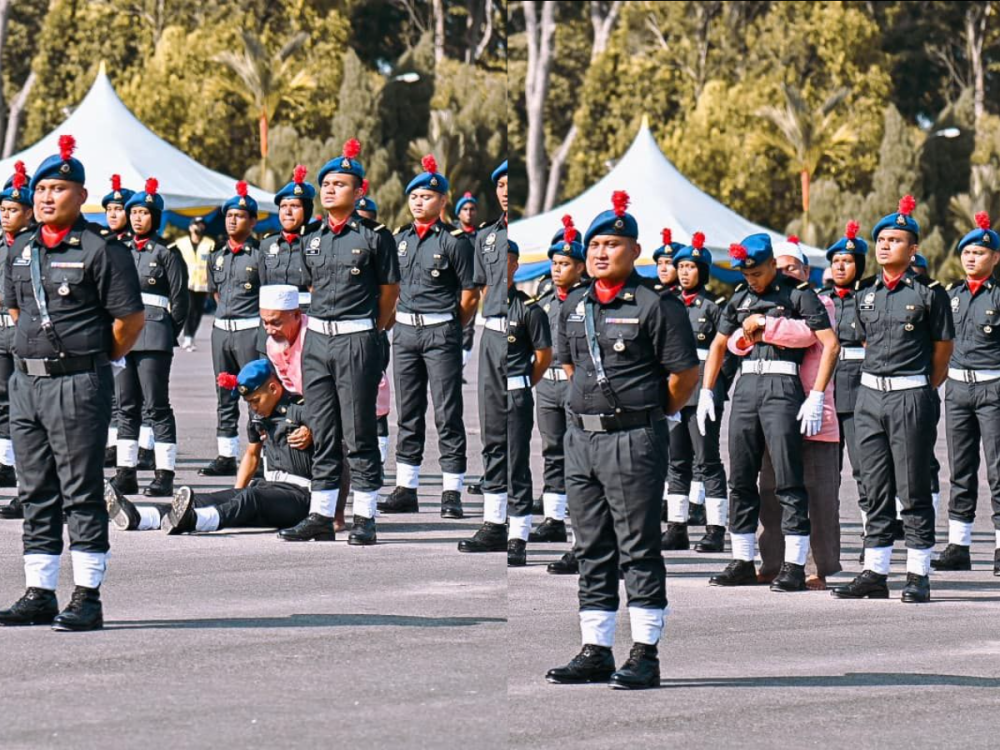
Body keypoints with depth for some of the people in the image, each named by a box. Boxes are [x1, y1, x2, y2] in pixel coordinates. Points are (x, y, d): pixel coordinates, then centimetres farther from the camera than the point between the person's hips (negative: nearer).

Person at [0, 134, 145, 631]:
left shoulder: (101, 250, -8)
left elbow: (131, 318, -8)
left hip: (78, 385, -7)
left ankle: (87, 598, -2)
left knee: (82, 492, -4)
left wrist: (102, 360, 1)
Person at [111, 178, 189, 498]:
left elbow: (179, 301, 1)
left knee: (157, 406, -6)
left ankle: (165, 475, -5)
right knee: (127, 406, 8)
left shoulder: (167, 254, -1)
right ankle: (126, 472, 12)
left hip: (154, 337, -6)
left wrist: (168, 334, 1)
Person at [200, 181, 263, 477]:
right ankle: (226, 457, 14)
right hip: (221, 330, 7)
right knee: (225, 398, 10)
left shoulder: (260, 254, -6)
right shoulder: (217, 255, 12)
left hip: (250, 330, -7)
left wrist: (261, 324, 0)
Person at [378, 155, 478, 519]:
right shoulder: (400, 238, 11)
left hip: (441, 332, -6)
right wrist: (400, 320, 11)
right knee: (408, 415, 9)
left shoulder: (454, 240, -6)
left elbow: (470, 295, -5)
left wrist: (447, 327, 1)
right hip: (405, 330, 6)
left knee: (447, 415, -4)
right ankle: (406, 489, 14)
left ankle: (452, 493, -2)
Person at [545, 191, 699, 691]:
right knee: (592, 551, 10)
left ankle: (645, 655, -2)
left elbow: (685, 371, -7)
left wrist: (654, 414, 3)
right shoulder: (574, 306, 12)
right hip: (581, 438, 7)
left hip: (633, 440, -7)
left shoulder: (654, 306, -8)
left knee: (639, 550, -4)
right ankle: (595, 653, 16)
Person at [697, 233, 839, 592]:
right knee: (740, 479, 7)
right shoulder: (740, 297, 15)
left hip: (783, 387, -6)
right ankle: (743, 562, 14)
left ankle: (795, 566, -6)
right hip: (746, 386, 6)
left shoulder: (798, 294, -2)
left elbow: (830, 343, -8)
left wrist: (816, 397, -14)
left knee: (788, 480, -7)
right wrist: (706, 392, 17)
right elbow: (719, 345, 25)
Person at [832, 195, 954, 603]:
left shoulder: (929, 293, -4)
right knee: (875, 489, 8)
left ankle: (918, 575, 2)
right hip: (869, 394, 5)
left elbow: (943, 348, 3)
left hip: (911, 397, -5)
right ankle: (874, 573, 11)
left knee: (914, 490, -2)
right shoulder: (865, 292, 10)